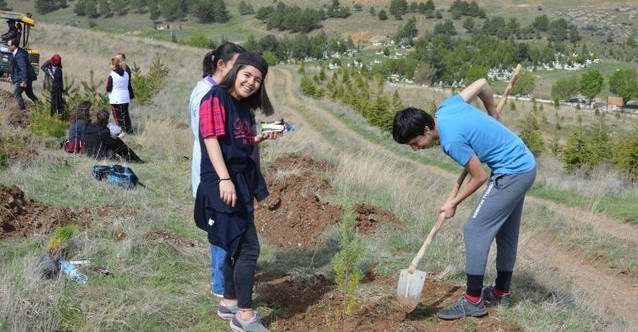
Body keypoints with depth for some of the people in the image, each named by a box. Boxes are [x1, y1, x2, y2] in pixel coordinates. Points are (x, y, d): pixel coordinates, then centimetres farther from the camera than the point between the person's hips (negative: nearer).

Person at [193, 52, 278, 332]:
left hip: (243, 181, 9)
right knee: (248, 247, -8)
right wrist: (224, 178, -26)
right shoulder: (216, 97, -12)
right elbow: (211, 138, -19)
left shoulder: (243, 107, 14)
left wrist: (261, 138, 4)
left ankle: (229, 303, 30)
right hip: (224, 184, -9)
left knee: (237, 245, 16)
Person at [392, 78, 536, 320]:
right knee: (506, 232, 17)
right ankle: (501, 292, 28)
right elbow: (482, 84, 12)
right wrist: (492, 113, 28)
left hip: (511, 173, -10)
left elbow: (480, 177, -14)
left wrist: (453, 204, -1)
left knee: (475, 230, -9)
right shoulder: (446, 107, -1)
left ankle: (473, 300, -6)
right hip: (525, 165, 10)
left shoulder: (451, 141, -25)